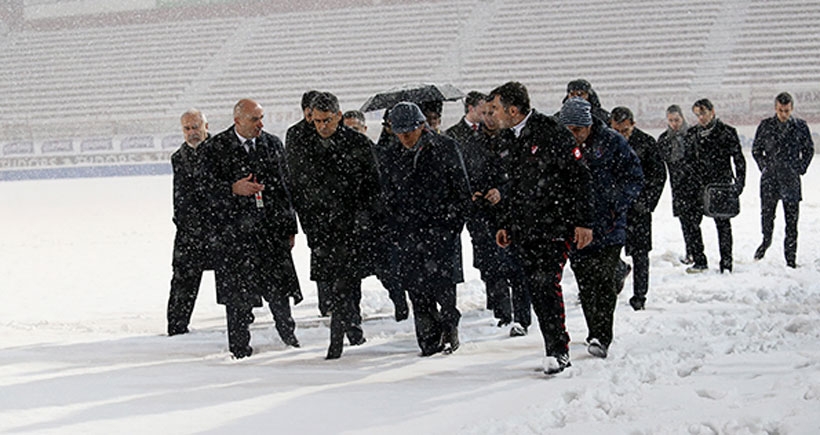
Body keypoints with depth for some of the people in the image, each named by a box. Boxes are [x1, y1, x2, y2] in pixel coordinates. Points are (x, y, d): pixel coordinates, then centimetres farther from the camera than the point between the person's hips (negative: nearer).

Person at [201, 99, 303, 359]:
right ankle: (239, 347, 13)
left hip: (272, 227, 3)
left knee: (279, 288, 4)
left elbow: (286, 187, 12)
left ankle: (287, 333, 28)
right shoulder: (214, 149, -2)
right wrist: (234, 189, -20)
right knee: (238, 292, 1)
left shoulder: (273, 144, 10)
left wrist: (290, 227, 10)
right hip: (235, 229, -2)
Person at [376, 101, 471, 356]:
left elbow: (462, 192, 3)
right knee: (416, 288, 0)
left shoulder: (445, 149, -1)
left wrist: (453, 225, -3)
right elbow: (386, 197, 12)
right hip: (408, 232, 3)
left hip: (441, 227, -2)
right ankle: (429, 341, 9)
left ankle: (449, 323, 15)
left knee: (442, 282, -11)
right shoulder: (388, 156, 5)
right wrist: (394, 232, 5)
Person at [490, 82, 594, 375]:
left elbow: (580, 177, -10)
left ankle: (558, 350, -9)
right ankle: (557, 351, 12)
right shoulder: (513, 140, 16)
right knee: (536, 290, 5)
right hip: (524, 229, 8)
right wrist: (504, 224, 22)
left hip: (555, 226, -8)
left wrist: (584, 222, -13)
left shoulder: (550, 132, -10)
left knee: (546, 284, -16)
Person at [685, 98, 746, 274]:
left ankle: (726, 264, 6)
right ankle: (699, 261, 9)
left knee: (723, 224, 0)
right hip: (697, 185, 4)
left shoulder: (726, 132, -1)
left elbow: (739, 159, 0)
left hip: (720, 184, -4)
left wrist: (739, 182, -7)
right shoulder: (692, 133, 10)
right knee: (692, 222, -3)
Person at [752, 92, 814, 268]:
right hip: (770, 179, 0)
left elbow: (809, 149, 13)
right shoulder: (765, 126, 3)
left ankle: (791, 258, 7)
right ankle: (766, 240, 30)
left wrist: (800, 168, 4)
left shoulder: (800, 126, 3)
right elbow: (756, 149, 13)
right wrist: (765, 167, 5)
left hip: (791, 180, 0)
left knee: (792, 219, 1)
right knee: (767, 212, 0)